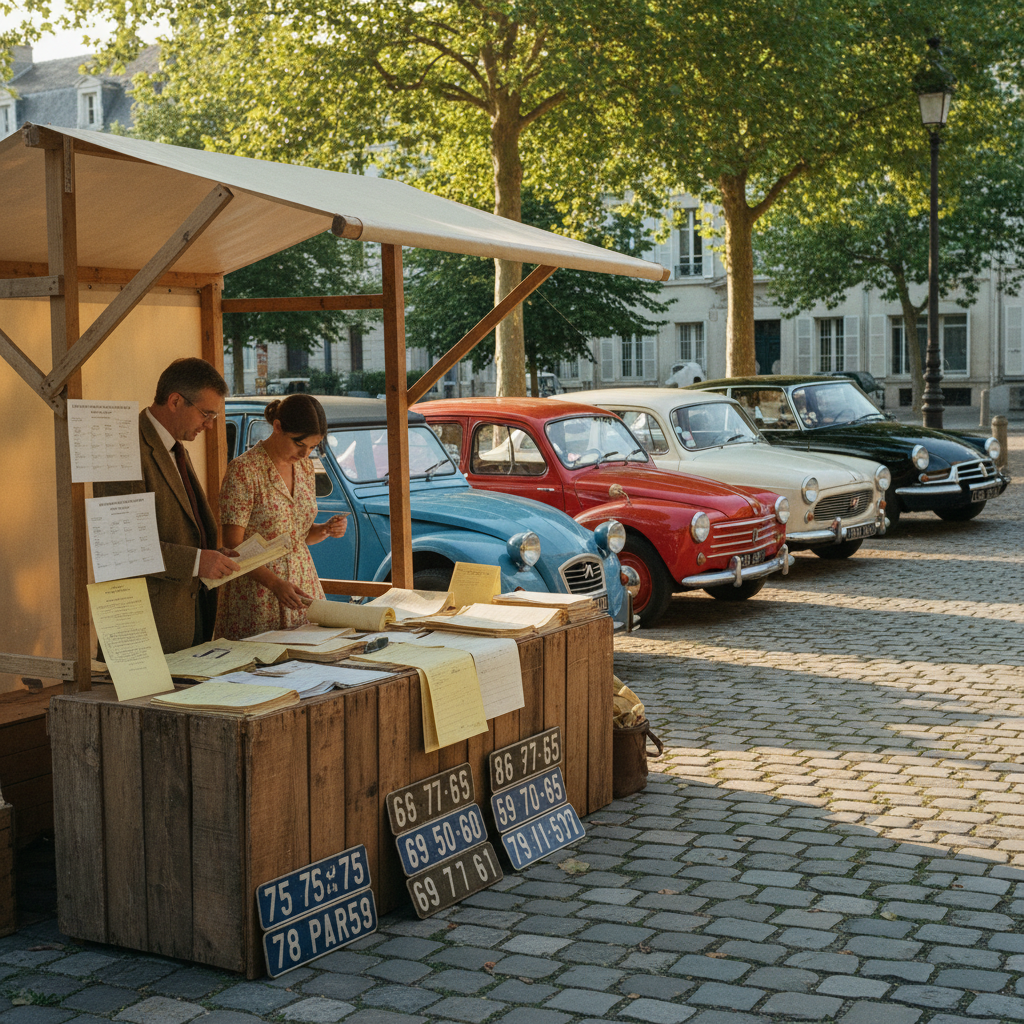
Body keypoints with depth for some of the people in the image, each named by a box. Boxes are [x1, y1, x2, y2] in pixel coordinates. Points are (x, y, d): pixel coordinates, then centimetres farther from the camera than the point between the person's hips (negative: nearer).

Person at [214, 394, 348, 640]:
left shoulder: (305, 467, 9)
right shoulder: (244, 470, -12)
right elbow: (234, 545, -15)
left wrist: (326, 529, -2)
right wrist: (275, 583, -27)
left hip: (304, 584, 6)